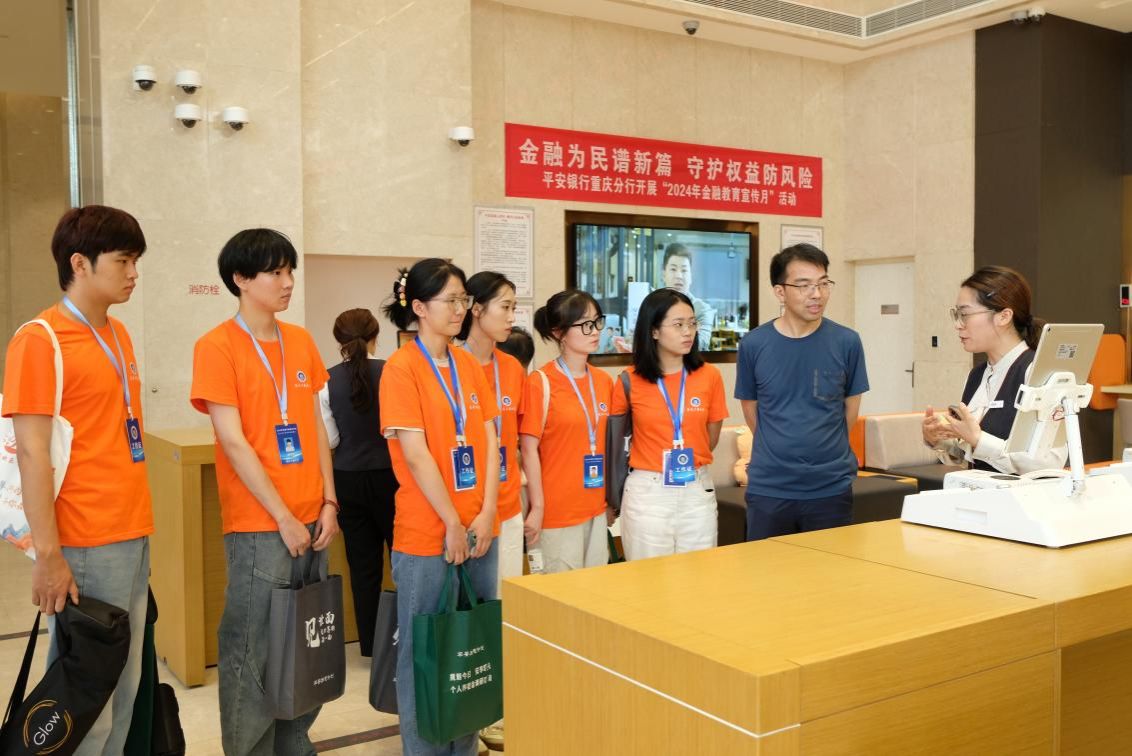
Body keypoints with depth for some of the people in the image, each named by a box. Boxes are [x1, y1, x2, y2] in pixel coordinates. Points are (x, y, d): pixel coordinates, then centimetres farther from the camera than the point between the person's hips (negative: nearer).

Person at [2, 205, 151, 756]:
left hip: (134, 535, 8)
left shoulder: (118, 335, 13)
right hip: (86, 545, -7)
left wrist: (138, 526, 16)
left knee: (124, 684, 15)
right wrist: (48, 554, -18)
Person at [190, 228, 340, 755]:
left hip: (310, 518, 6)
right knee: (254, 651, 2)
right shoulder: (217, 346, -9)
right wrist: (283, 518, -14)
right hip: (259, 525, -6)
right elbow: (233, 442, -13)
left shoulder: (301, 341, 10)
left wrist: (328, 502, 4)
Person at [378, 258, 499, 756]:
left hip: (479, 530, 6)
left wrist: (485, 514, -5)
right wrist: (453, 523, -14)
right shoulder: (401, 367, -11)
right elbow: (415, 455, -15)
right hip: (427, 534, -6)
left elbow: (489, 440, 6)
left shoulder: (469, 364, 8)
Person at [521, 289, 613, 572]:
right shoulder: (540, 383, -10)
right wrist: (537, 507, -12)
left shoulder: (604, 381, 8)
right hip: (557, 510, -6)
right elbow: (529, 449, -10)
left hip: (597, 507, 6)